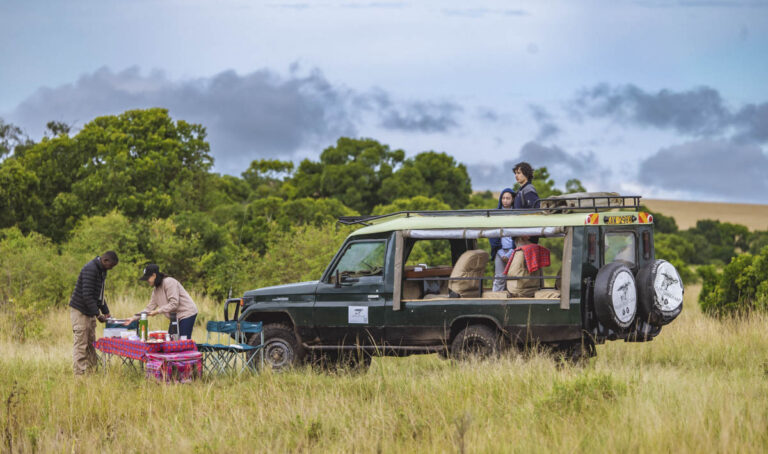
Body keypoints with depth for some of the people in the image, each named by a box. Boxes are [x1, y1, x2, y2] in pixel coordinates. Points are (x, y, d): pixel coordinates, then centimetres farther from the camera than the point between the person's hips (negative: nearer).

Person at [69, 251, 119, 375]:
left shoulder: (102, 271, 11)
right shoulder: (90, 269, -20)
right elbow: (87, 295, -25)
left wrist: (106, 311, 14)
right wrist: (97, 314, -24)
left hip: (90, 312, 10)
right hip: (79, 311, -10)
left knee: (91, 344, 10)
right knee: (80, 345, -8)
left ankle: (92, 369, 14)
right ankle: (79, 374, -8)